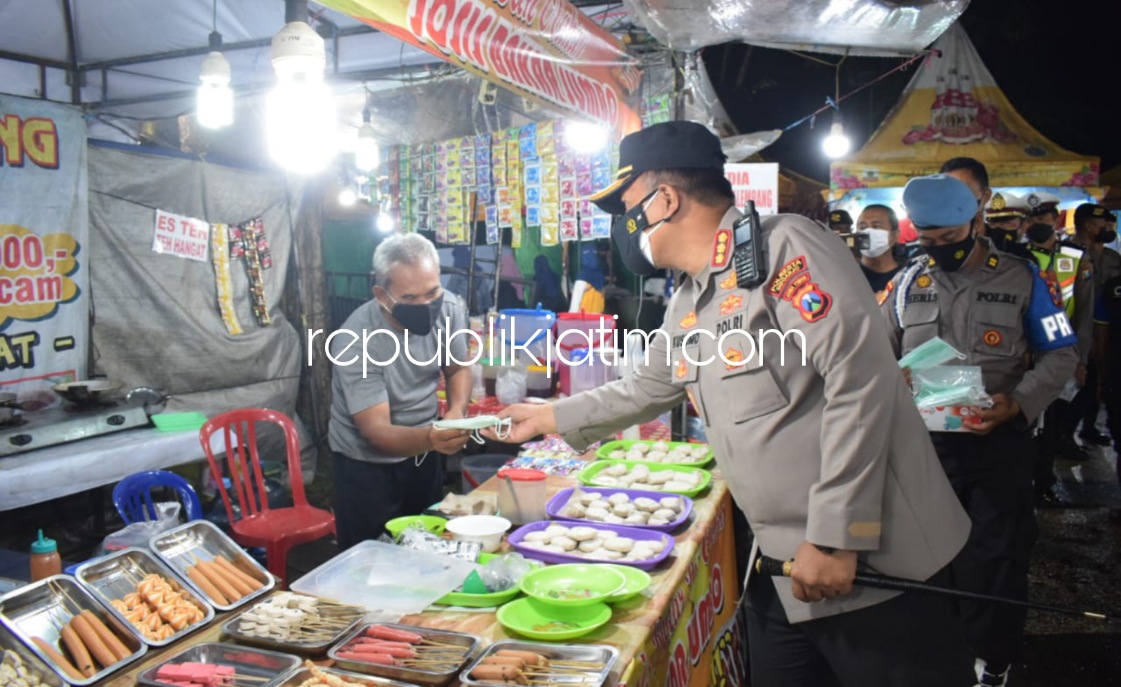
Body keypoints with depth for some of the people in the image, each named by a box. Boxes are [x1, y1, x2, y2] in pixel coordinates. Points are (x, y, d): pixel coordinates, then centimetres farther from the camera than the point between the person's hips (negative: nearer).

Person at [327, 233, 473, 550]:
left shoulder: (449, 308, -16)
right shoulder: (356, 341, -30)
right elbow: (376, 431, -31)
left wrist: (456, 413, -18)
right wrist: (429, 438, -50)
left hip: (424, 452, 5)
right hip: (368, 463, -4)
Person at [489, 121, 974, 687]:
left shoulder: (784, 248, -15)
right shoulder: (686, 306, 12)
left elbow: (861, 379, -23)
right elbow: (648, 388, 27)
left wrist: (834, 535, -22)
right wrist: (552, 417, 32)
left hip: (870, 560, -8)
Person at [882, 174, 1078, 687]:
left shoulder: (1021, 278, -3)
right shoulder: (907, 283, 3)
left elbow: (1060, 355, -1)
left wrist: (1018, 403, -19)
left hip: (999, 442, -2)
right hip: (925, 442, 2)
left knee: (994, 556, 8)